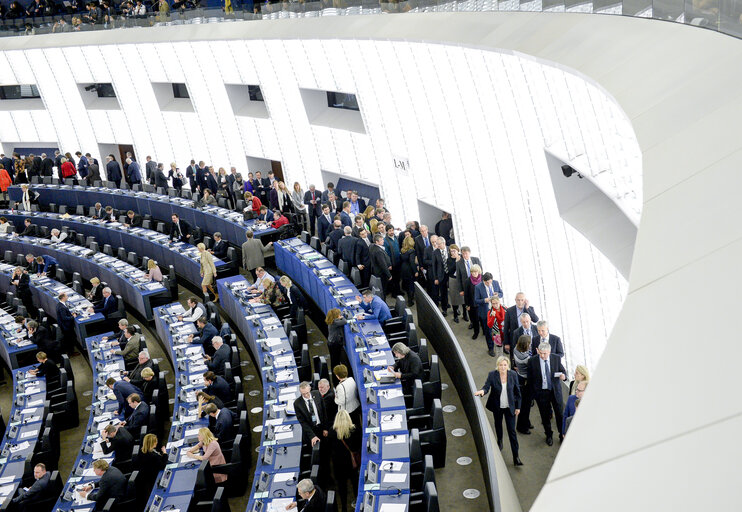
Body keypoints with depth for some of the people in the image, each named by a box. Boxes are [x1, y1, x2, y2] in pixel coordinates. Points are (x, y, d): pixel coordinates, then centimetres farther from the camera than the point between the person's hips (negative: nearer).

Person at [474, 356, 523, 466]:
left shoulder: (513, 374, -12)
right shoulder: (492, 375, -14)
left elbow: (517, 391, -2)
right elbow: (487, 386, -20)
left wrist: (518, 407, 1)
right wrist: (482, 391, -45)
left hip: (509, 407, -1)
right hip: (497, 407, 1)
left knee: (512, 431, -4)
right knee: (498, 425, 24)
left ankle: (516, 457, 0)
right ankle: (499, 441, 55)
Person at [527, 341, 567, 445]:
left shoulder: (556, 358, -9)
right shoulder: (532, 361, -13)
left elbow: (563, 370, 4)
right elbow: (530, 378, -3)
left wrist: (563, 375, -21)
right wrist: (533, 393, -1)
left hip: (555, 390, 1)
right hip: (541, 392, 0)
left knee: (559, 414, 8)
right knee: (545, 415, 14)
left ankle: (562, 435, 29)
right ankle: (549, 435, 35)